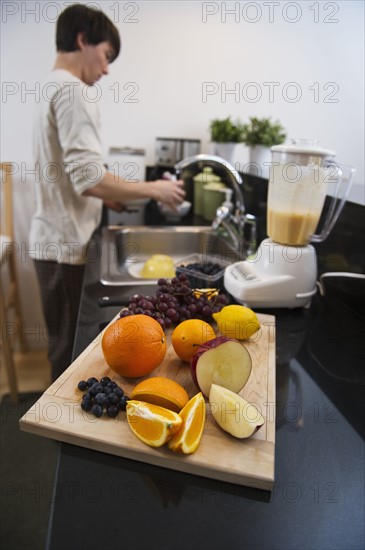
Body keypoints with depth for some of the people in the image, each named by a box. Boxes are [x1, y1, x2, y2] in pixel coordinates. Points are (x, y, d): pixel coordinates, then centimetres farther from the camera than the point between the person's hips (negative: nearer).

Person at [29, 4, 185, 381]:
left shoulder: (51, 87, 18)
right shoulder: (72, 91, -13)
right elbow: (90, 178, -24)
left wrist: (105, 196, 15)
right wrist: (154, 189, -13)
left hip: (54, 240, 10)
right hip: (66, 245, -10)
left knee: (66, 345, 19)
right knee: (72, 349, 3)